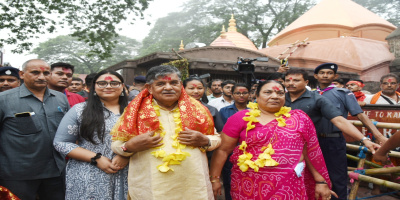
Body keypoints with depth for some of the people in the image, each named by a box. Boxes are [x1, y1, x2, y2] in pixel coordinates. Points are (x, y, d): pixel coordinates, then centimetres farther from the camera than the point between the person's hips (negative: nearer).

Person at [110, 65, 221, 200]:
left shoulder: (196, 109, 4)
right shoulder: (136, 112, -1)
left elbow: (216, 138, 10)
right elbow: (116, 144, 3)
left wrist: (204, 141, -10)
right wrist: (129, 146, -17)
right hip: (150, 188, -1)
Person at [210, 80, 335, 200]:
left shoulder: (299, 118, 2)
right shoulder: (241, 118, -3)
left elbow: (312, 152, 7)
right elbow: (223, 150, -2)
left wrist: (322, 181, 7)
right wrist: (214, 178, -4)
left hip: (289, 188, 1)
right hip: (249, 186, -1)